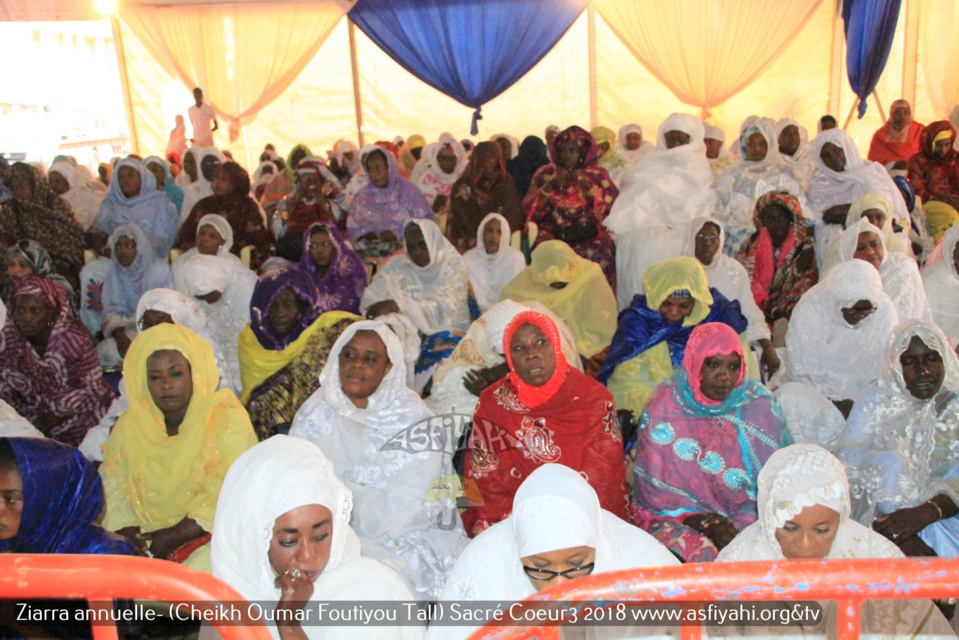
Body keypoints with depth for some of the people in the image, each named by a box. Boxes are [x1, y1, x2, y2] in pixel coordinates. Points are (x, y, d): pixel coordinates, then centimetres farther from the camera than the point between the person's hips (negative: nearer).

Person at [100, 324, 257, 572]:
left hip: (210, 534, -4)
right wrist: (129, 533, -16)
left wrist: (176, 535, -18)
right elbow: (112, 486, 5)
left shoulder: (228, 421, -5)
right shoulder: (128, 428, 10)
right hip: (147, 537, 4)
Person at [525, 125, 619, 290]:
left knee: (599, 251, -32)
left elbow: (612, 204, 1)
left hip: (588, 231, 0)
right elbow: (530, 208, 4)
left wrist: (587, 185, -9)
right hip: (554, 231, 0)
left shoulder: (597, 174, 13)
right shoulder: (546, 173, 13)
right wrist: (551, 185, -9)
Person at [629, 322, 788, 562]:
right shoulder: (664, 407, -4)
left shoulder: (760, 406, 0)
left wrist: (739, 526, -15)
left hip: (748, 522, 2)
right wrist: (697, 521, -18)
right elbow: (655, 490, -2)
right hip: (675, 519, -2)